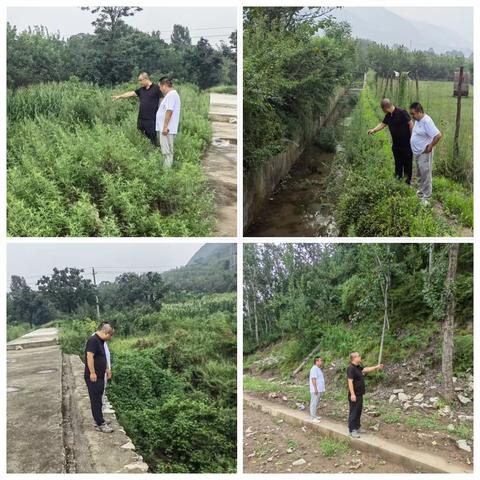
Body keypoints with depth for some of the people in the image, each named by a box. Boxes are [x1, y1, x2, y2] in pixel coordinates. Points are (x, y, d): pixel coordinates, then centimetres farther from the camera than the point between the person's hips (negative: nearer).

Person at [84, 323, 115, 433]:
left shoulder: (100, 341, 13)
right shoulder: (93, 340, -19)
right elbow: (89, 356, -25)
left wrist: (105, 369, 28)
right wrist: (92, 373, -26)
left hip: (100, 376, 10)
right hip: (93, 377, -10)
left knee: (98, 399, 18)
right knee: (96, 400, -4)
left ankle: (98, 420, 29)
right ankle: (100, 425, -1)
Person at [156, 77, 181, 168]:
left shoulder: (171, 95, -14)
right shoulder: (170, 94, 20)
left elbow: (169, 111, -22)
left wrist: (165, 127, -24)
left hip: (166, 129, -11)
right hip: (164, 128, 11)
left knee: (167, 152, -7)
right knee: (167, 151, 13)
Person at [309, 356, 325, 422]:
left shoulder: (318, 369, 17)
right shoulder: (314, 369, -16)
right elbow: (313, 379, -22)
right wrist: (315, 388, -25)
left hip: (319, 389, 11)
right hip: (315, 390, -11)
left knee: (316, 403, 15)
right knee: (314, 403, -7)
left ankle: (314, 416, 22)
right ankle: (313, 417, -6)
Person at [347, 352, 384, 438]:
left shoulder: (358, 367, 12)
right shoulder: (351, 368, -18)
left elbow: (367, 369, 18)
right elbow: (350, 381, -23)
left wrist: (377, 367, 10)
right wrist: (352, 394, -27)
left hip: (359, 394, 10)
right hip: (355, 395, -10)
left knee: (358, 411, 17)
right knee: (353, 412, -6)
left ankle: (357, 427, 28)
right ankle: (352, 430, -2)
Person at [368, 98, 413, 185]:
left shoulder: (401, 112, -20)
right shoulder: (388, 116, 4)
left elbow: (410, 123, -17)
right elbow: (382, 124, 12)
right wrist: (374, 130, -5)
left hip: (406, 143, -7)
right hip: (396, 143, 7)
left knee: (407, 161, 4)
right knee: (398, 161, 17)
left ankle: (408, 179, 15)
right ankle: (398, 177, 31)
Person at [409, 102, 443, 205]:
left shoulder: (426, 121, -24)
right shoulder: (418, 120, 5)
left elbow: (438, 135, -29)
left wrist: (430, 147, -22)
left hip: (424, 154, -10)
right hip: (417, 153, 10)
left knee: (425, 175, -2)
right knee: (419, 174, 22)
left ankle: (427, 197, 5)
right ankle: (421, 191, 37)